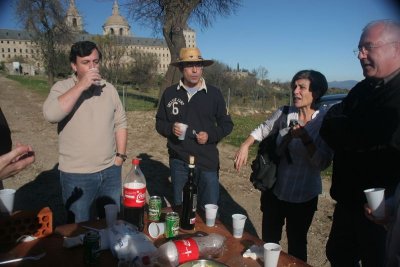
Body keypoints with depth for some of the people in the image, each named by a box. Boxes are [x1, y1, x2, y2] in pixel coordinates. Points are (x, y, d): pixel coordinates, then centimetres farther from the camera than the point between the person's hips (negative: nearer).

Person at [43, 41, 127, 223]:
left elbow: (120, 124, 9)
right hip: (76, 175, -3)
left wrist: (120, 157, 2)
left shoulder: (109, 89, 5)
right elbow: (51, 115, -26)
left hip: (110, 171, 4)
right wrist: (81, 86, -25)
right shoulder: (62, 88, -7)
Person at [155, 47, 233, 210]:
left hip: (207, 162, -1)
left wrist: (210, 135, -12)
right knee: (180, 209, 16)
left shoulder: (214, 93, 0)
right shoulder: (169, 93, 3)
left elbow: (226, 124, 6)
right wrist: (170, 129, -11)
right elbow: (159, 123, 10)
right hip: (179, 161, 1)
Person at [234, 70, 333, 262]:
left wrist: (304, 137, -28)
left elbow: (323, 163, -17)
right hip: (274, 190, 3)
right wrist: (245, 145, -7)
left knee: (297, 245, 17)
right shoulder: (284, 114, -8)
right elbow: (262, 130, 8)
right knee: (268, 240, 19)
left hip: (303, 196, -2)